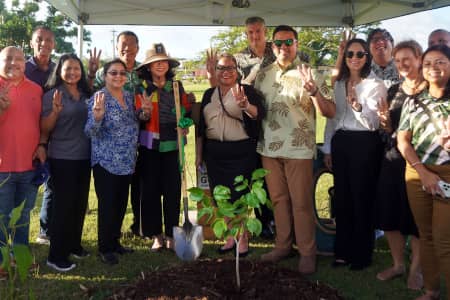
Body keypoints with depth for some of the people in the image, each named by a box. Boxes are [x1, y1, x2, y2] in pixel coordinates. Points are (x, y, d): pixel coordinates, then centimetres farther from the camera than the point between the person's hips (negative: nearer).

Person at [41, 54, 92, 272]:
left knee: (80, 203, 14)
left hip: (84, 157, 6)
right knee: (63, 205, -3)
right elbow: (44, 129, -10)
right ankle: (56, 256, 6)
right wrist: (55, 111, -25)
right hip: (62, 158, -6)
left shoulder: (86, 95, 9)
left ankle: (73, 244, 30)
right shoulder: (52, 95, -8)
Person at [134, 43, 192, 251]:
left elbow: (187, 111, 16)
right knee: (150, 190, 2)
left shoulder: (176, 86, 8)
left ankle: (171, 234, 15)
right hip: (150, 145, -1)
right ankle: (156, 235, 14)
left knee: (173, 190, 2)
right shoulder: (141, 88, 3)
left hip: (172, 145, 1)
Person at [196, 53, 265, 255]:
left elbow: (260, 114, -19)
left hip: (241, 153, -5)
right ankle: (230, 237, 25)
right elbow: (201, 126, 16)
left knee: (239, 196, -4)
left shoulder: (247, 91, -2)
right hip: (214, 153, 5)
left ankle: (243, 239, 11)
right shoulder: (209, 94, 12)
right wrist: (199, 154, 15)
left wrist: (245, 105, -40)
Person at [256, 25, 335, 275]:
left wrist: (313, 91, -27)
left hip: (299, 149, -4)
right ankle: (282, 245, 27)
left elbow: (329, 112, -9)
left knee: (301, 203, 1)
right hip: (269, 148, 5)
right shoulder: (263, 75, 8)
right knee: (278, 200, 14)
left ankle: (307, 252, 13)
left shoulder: (309, 74, -5)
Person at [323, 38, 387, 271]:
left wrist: (358, 105, -32)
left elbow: (373, 123, -14)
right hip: (340, 142, 6)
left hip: (365, 144, -5)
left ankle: (362, 254, 14)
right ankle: (343, 251, 24)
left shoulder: (375, 85, -5)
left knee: (362, 199, 1)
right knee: (342, 197, 11)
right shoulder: (338, 84, 12)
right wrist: (327, 149, 14)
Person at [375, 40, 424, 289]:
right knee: (389, 212, 9)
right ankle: (397, 264, 25)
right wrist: (385, 119, -7)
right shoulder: (393, 91, 10)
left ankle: (415, 268, 21)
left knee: (416, 215, 4)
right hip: (392, 159, 5)